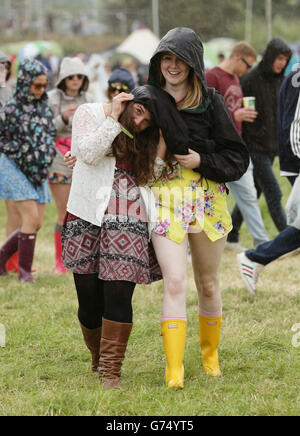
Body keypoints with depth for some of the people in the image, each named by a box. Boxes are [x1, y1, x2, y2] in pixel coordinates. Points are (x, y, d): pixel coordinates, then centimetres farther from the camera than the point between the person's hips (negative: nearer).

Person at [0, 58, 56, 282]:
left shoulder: (44, 105, 7)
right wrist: (23, 156, -12)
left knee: (37, 224, 3)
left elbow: (50, 134, 18)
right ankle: (24, 270, -5)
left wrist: (46, 160, 6)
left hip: (38, 171, 6)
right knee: (31, 217, -14)